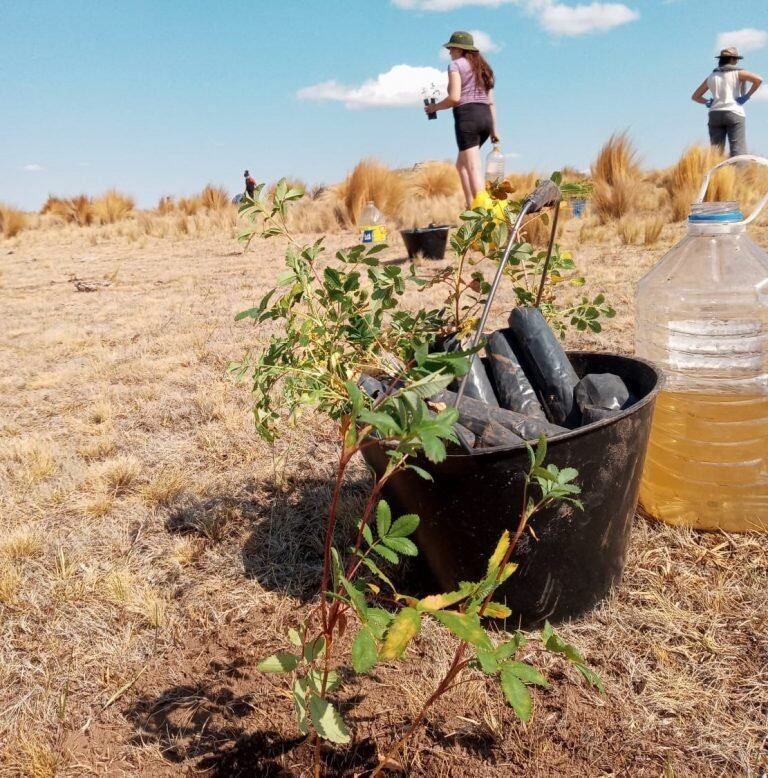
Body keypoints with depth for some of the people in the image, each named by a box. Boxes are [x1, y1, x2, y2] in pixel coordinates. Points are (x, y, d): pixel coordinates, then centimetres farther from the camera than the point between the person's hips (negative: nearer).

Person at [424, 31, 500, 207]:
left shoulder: (456, 64, 0)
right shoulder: (482, 66, 22)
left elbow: (455, 98, -13)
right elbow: (491, 101, 17)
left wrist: (435, 107, 2)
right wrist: (493, 128, 17)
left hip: (467, 116, -8)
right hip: (485, 117, 8)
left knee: (474, 169, -10)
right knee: (461, 164, 18)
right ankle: (471, 207, 11)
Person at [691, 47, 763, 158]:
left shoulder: (711, 77, 17)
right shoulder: (737, 73, 4)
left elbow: (695, 96, 22)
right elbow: (758, 80, -9)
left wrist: (707, 102, 14)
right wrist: (747, 96, -1)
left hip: (715, 114, 4)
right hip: (734, 113, -4)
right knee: (738, 150, -9)